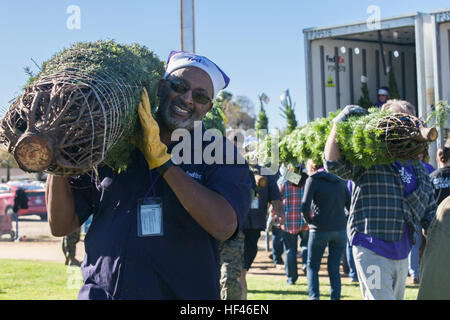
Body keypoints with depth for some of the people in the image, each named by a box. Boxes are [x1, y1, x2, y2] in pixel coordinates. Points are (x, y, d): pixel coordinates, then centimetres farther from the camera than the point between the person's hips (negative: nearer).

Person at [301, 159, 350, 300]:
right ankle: (335, 297, 5)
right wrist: (343, 222, 15)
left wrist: (310, 221, 4)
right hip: (340, 230, 4)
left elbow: (305, 207, -12)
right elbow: (350, 205, 8)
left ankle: (314, 296, -5)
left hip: (320, 230, -4)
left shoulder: (313, 180, -2)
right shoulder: (340, 181, 11)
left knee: (312, 267, 10)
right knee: (334, 269, 9)